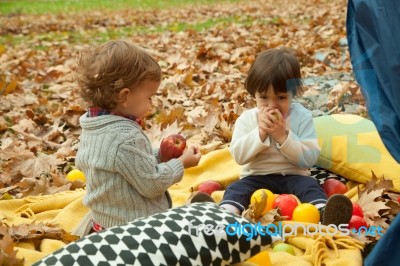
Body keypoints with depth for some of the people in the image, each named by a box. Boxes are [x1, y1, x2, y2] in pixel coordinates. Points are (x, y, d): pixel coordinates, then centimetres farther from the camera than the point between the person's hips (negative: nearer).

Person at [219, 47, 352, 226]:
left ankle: (325, 213, -56)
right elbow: (238, 155, -8)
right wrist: (260, 132, -20)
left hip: (293, 177, 0)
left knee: (310, 186, -29)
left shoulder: (302, 116, -1)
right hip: (257, 178, 1)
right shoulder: (247, 119, 2)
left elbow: (310, 158, -10)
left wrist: (283, 136, -21)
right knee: (236, 189, -26)